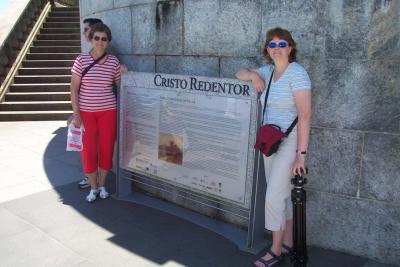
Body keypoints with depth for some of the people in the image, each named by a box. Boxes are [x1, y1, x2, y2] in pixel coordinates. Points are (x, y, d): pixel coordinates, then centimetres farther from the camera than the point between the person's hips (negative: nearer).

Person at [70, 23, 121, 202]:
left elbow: (121, 85, 10)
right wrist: (76, 113, -9)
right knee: (88, 150, 3)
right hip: (86, 112, -1)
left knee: (106, 149, 7)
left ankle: (102, 185, 27)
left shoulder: (114, 62, 0)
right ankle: (93, 187, 21)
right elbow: (74, 88, -4)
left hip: (108, 111, 2)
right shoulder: (81, 60, -5)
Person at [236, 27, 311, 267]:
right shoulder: (268, 71, 9)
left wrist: (301, 154, -23)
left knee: (274, 197, -5)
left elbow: (305, 115, -20)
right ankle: (288, 244, 29)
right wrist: (254, 75, -1)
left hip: (290, 143, -7)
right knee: (283, 196, 14)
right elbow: (240, 73, 23)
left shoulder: (296, 73, -14)